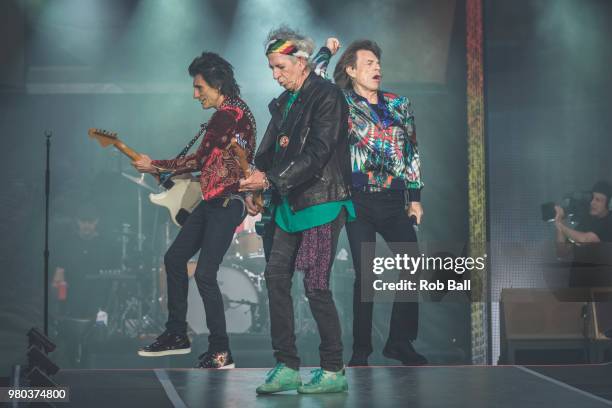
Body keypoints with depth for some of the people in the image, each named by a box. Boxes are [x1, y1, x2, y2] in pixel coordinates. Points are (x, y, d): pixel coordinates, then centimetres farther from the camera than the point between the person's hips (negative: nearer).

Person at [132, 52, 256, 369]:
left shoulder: (229, 114, -16)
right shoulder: (231, 111, 15)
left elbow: (198, 160, -17)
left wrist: (154, 166, -6)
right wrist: (163, 169, 15)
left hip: (227, 202, -11)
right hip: (214, 200, 11)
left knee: (204, 273, -12)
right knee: (174, 258, 14)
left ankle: (221, 352, -2)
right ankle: (176, 335, 23)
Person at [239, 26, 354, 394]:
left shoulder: (327, 97, -10)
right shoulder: (284, 102, 16)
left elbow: (316, 154, -19)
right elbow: (269, 150, 16)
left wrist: (270, 180, -21)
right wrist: (255, 187, 0)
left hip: (322, 202, -9)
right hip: (291, 205, 9)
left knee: (316, 286, -6)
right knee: (277, 277, 4)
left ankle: (334, 371, 7)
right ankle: (287, 367, 11)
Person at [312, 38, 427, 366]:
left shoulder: (399, 103, 12)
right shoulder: (342, 104, 2)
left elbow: (412, 151, 15)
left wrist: (415, 196, 11)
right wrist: (327, 51, 1)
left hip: (394, 199, 4)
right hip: (360, 200, -3)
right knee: (365, 275, -2)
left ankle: (400, 342, 12)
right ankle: (360, 351, 9)